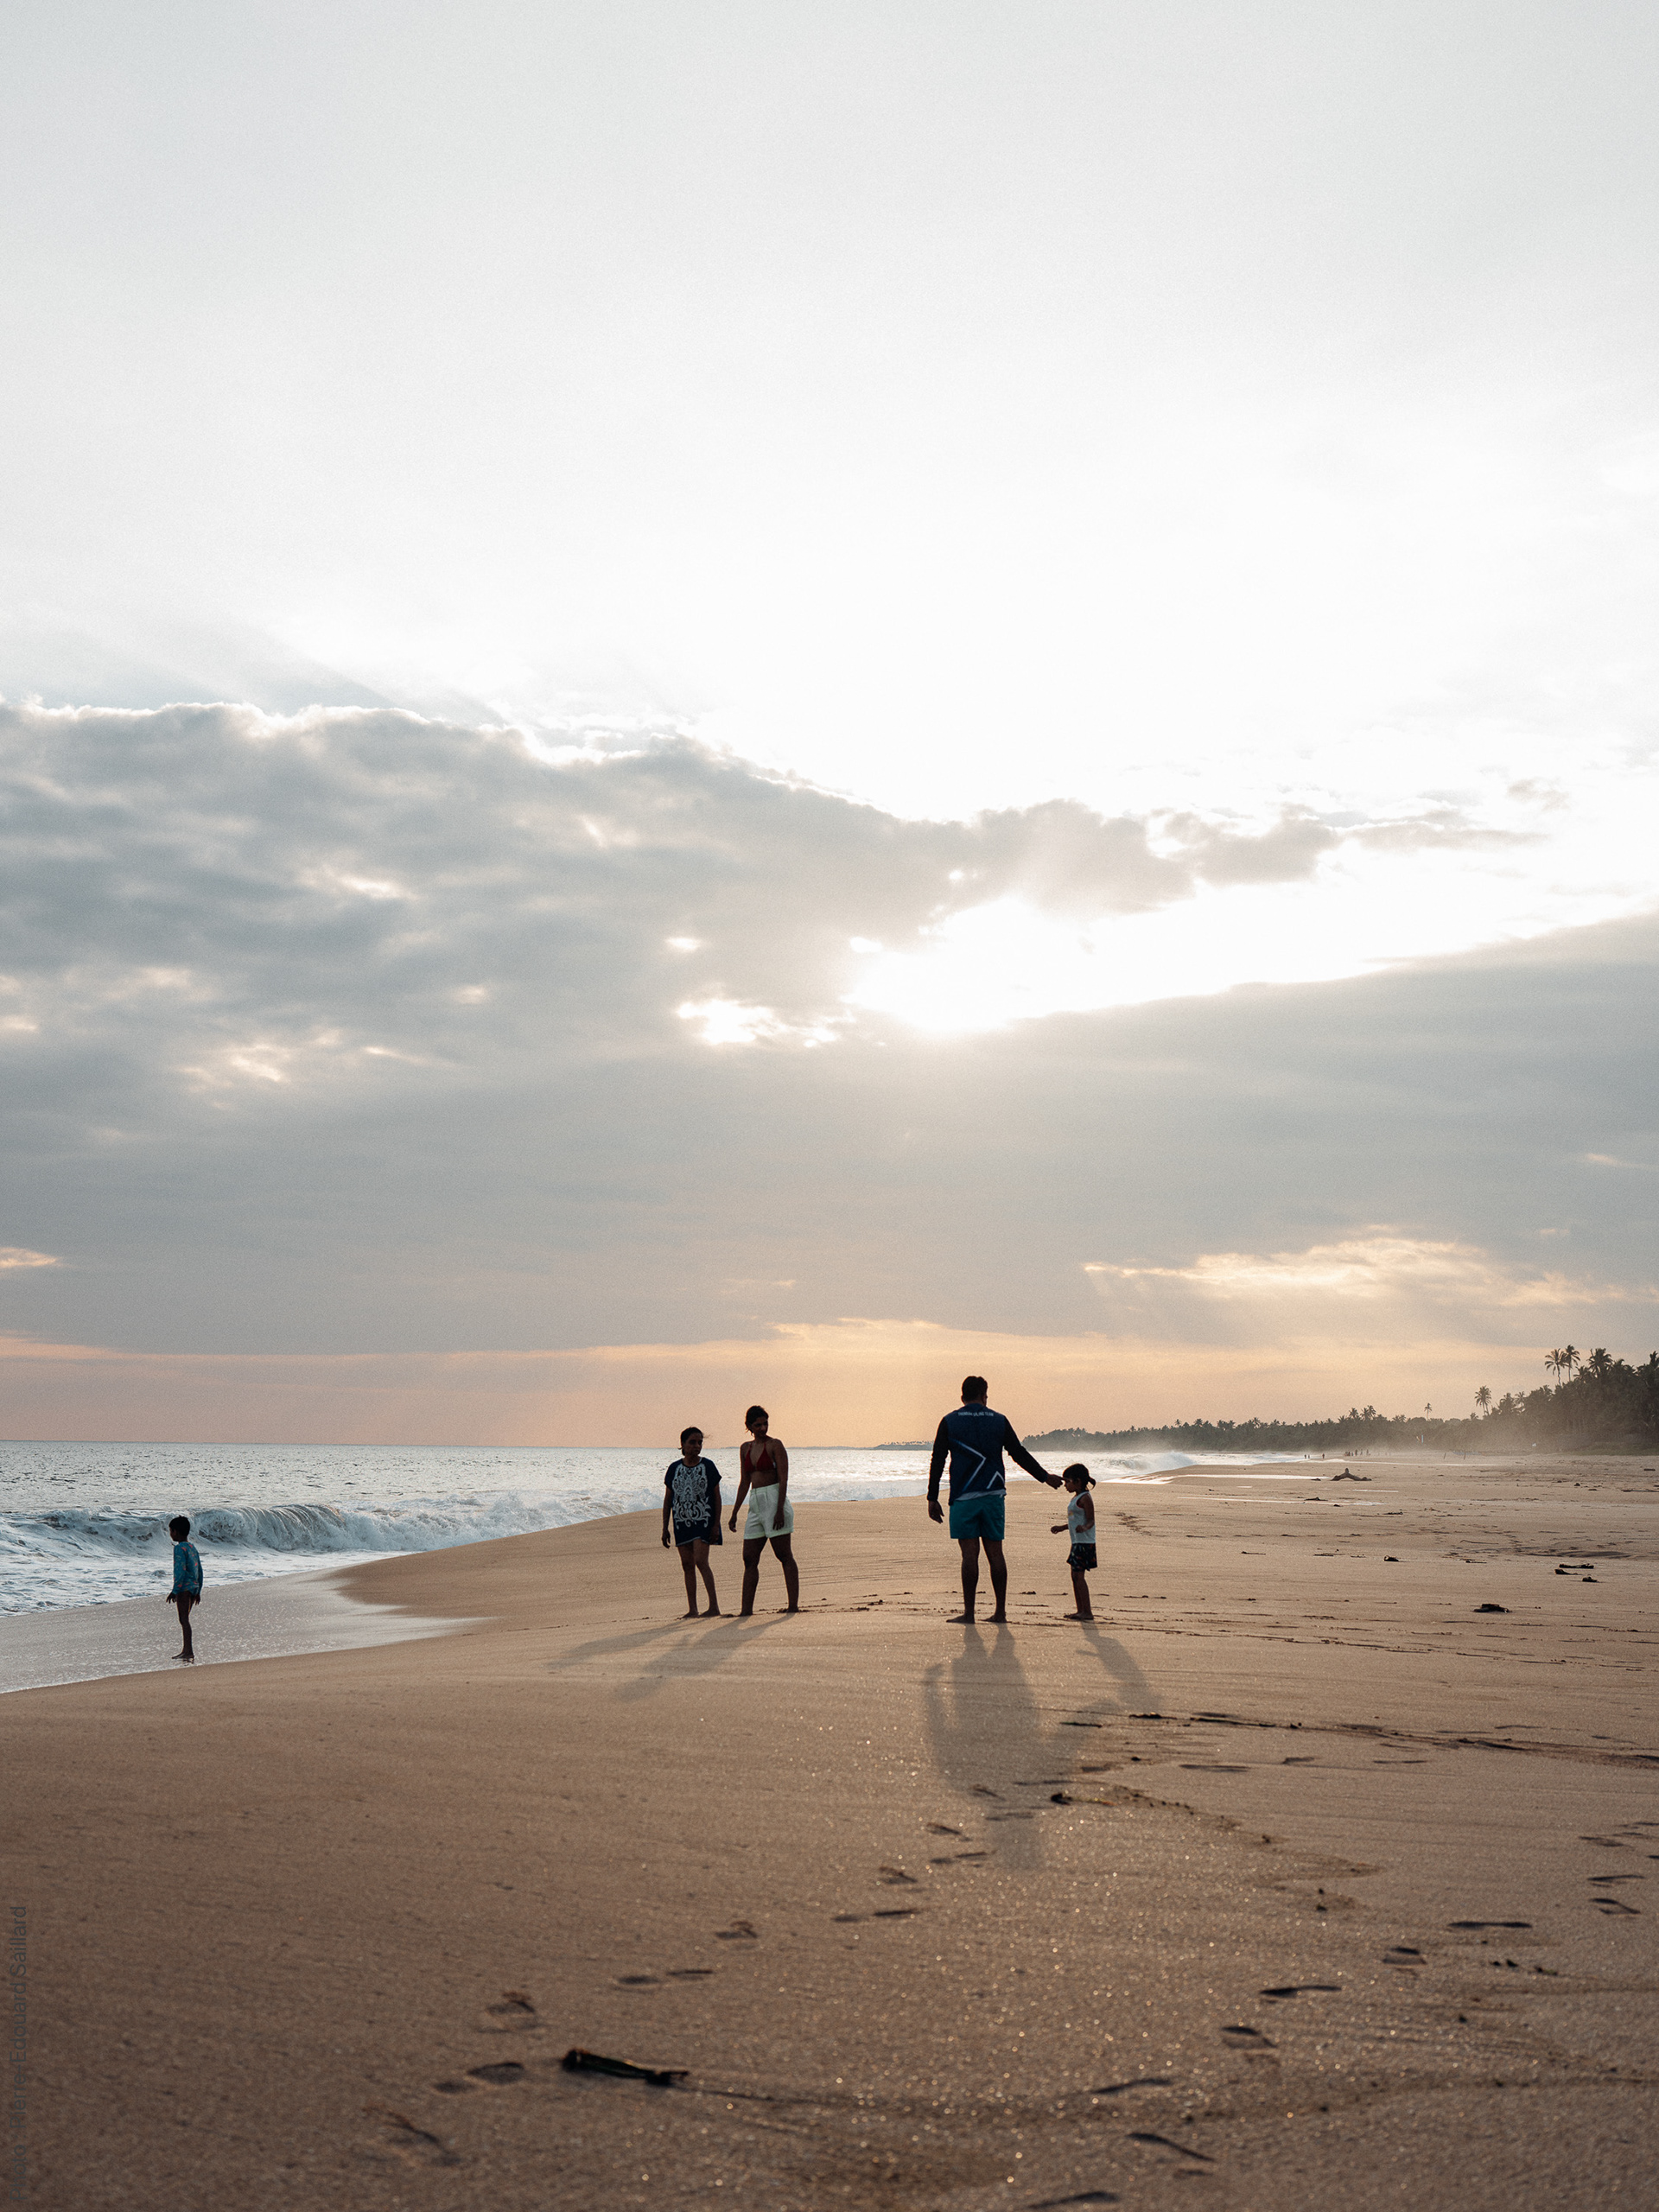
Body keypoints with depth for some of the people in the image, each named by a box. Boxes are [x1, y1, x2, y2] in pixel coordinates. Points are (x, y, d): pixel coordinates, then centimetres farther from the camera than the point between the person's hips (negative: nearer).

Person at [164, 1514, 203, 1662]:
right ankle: (186, 1651, 20)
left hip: (184, 1587, -9)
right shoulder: (193, 1548, 16)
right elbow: (200, 1571, 19)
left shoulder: (179, 1548, -11)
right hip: (194, 1586, 9)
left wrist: (174, 1591, -18)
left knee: (183, 1619, -10)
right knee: (184, 1619, 16)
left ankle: (189, 1651, -16)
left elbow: (180, 1571, -20)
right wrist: (198, 1591, 25)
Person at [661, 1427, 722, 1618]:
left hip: (703, 1520, -4)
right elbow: (667, 1499, 10)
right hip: (682, 1522, 4)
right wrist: (665, 1529, 6)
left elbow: (717, 1497, 1)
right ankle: (692, 1609, 7)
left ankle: (714, 1604, -12)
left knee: (701, 1561, -16)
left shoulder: (707, 1466, -1)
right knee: (687, 1564, 3)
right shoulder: (674, 1468, 7)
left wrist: (716, 1525, -7)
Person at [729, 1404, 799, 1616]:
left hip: (774, 1501, -7)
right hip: (755, 1505, 7)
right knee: (749, 1559, 3)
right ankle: (746, 1609, 5)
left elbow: (783, 1479, -11)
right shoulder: (746, 1448, 15)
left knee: (785, 1556, -5)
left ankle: (794, 1605, -5)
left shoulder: (775, 1445, -5)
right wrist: (735, 1513, 18)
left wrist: (780, 1510, -20)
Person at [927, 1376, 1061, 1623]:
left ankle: (968, 1612, -6)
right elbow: (1020, 1455, 11)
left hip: (964, 1496, -2)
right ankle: (1001, 1610, 10)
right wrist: (1045, 1477, 23)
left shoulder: (949, 1422, 1)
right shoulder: (1000, 1421, 6)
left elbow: (937, 1462, -1)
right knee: (995, 1552, 7)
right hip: (993, 1495, 2)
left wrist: (932, 1498, 2)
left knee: (970, 1554, -4)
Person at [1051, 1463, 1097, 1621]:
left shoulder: (1085, 1498, -12)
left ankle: (1087, 1612, -11)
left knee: (1078, 1576, -12)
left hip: (1084, 1543, -10)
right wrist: (1061, 1528, 33)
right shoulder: (1076, 1498, 17)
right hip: (1077, 1543, 10)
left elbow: (1091, 1520, -17)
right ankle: (1080, 1610, 15)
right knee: (1075, 1577, 10)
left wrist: (1084, 1528, -36)